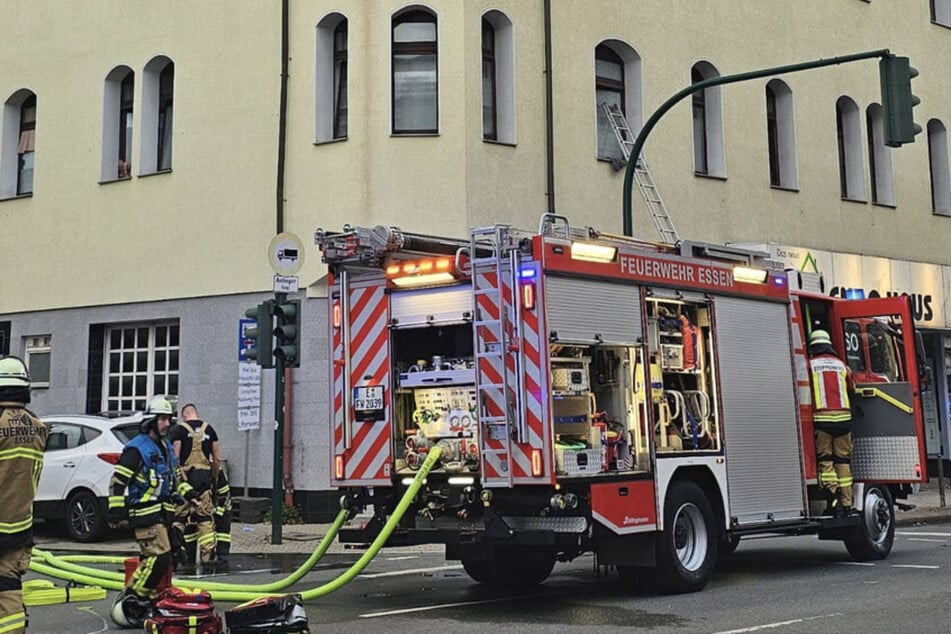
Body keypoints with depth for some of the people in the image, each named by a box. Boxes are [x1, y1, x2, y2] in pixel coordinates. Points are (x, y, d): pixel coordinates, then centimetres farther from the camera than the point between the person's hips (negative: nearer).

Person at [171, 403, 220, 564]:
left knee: (186, 514, 7)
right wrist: (215, 477, 20)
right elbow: (217, 458, 11)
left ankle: (189, 553, 11)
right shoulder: (209, 429, 10)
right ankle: (208, 552, -8)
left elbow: (176, 457, -7)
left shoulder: (180, 429, -1)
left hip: (187, 474, -2)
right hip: (204, 475, 2)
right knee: (206, 517, 2)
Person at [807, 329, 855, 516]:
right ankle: (847, 503, 7)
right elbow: (852, 390, 22)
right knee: (843, 460, 7)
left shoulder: (810, 364, 4)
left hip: (822, 417, -3)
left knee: (825, 460, 1)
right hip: (843, 416, 3)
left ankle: (834, 498, -17)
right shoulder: (841, 365, 15)